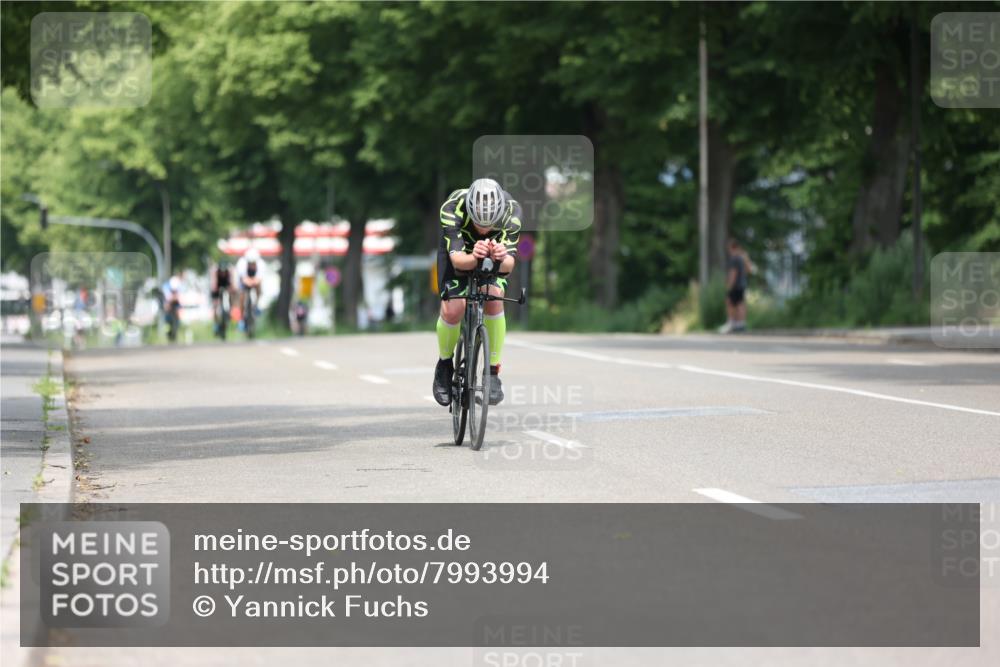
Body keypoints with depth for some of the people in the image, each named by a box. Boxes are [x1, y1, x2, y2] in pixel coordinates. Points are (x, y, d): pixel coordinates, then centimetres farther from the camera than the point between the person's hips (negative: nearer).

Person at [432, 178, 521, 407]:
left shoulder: (512, 211, -34)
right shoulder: (453, 209, -38)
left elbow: (509, 264, -38)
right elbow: (456, 258, -43)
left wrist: (501, 259, -62)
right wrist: (474, 258, -65)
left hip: (495, 256, 1)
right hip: (459, 252, -1)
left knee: (494, 299, -26)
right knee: (452, 309, -21)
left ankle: (493, 372, -13)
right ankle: (444, 365, 7)